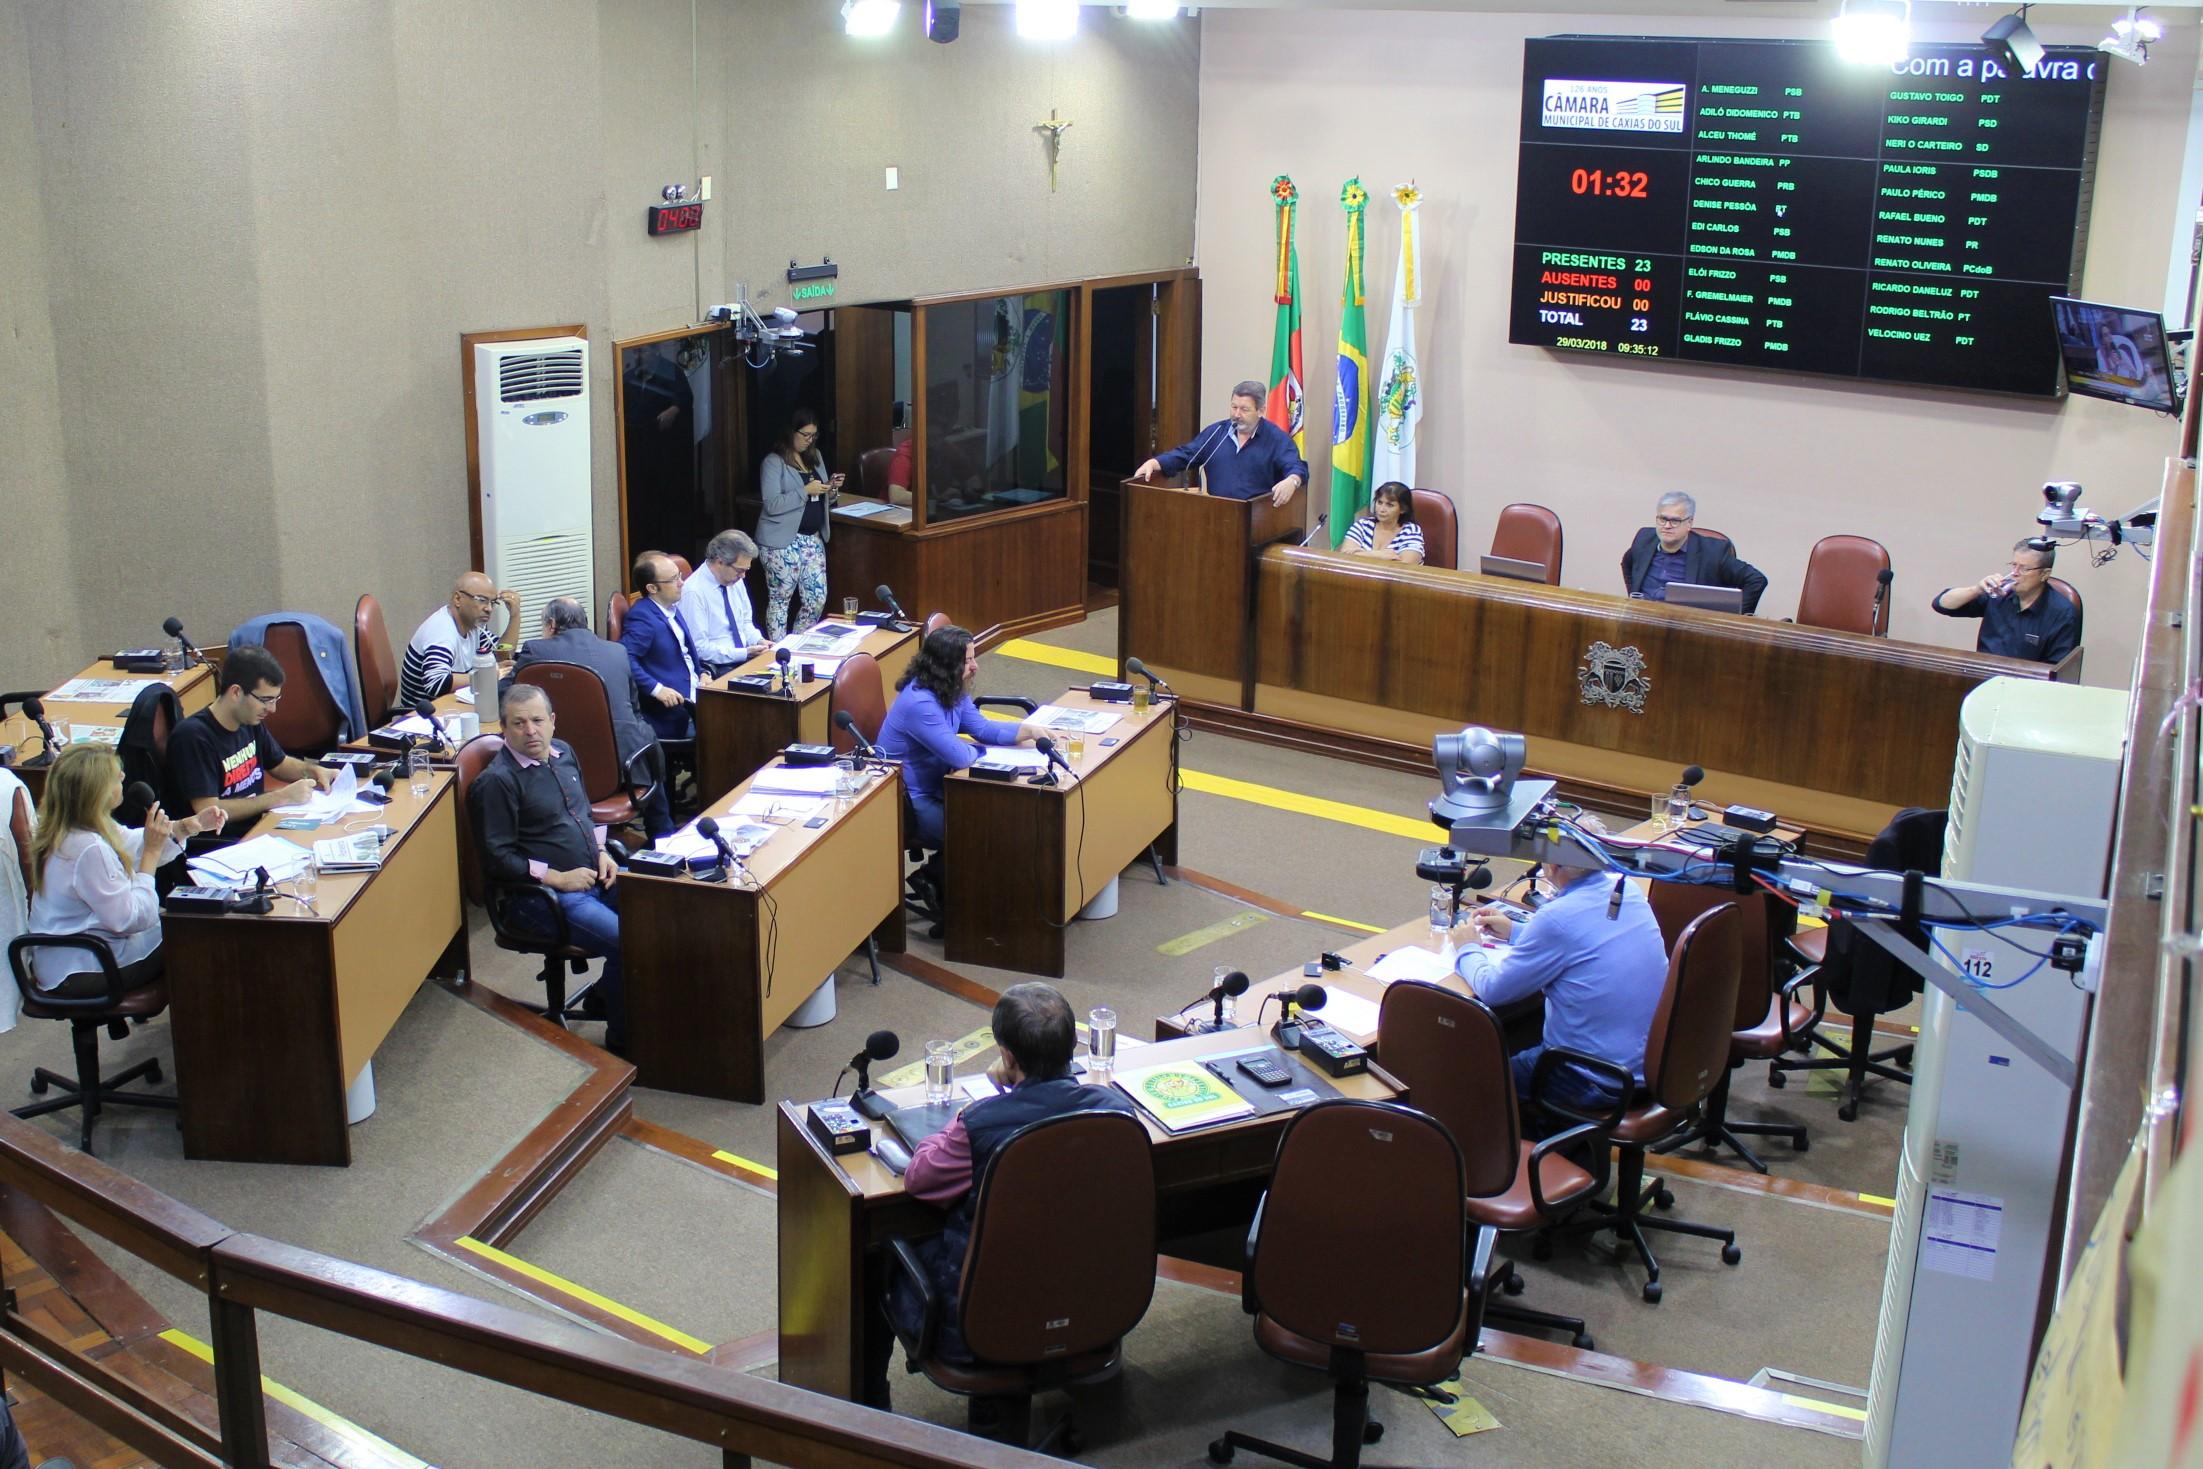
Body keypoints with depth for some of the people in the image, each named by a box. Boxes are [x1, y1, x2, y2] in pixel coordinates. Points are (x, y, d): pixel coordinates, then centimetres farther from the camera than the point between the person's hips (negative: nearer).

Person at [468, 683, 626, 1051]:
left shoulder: (562, 753, 11)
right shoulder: (497, 780, -13)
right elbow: (497, 859, -14)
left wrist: (601, 851, 7)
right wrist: (558, 878, -16)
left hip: (595, 876, 8)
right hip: (549, 896, -8)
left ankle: (605, 996, 10)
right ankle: (621, 1041, -6)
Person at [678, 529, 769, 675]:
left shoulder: (736, 581, 6)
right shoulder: (694, 592, -16)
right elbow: (700, 647, -17)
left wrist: (758, 641, 0)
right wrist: (745, 653, -19)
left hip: (744, 657, 8)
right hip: (715, 668, -8)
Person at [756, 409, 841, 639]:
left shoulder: (815, 457, 13)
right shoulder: (774, 462, -8)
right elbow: (772, 505, -18)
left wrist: (831, 489, 0)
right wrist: (806, 491, -21)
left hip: (813, 538, 7)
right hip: (783, 542, -7)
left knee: (817, 599, 5)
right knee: (780, 600, 1)